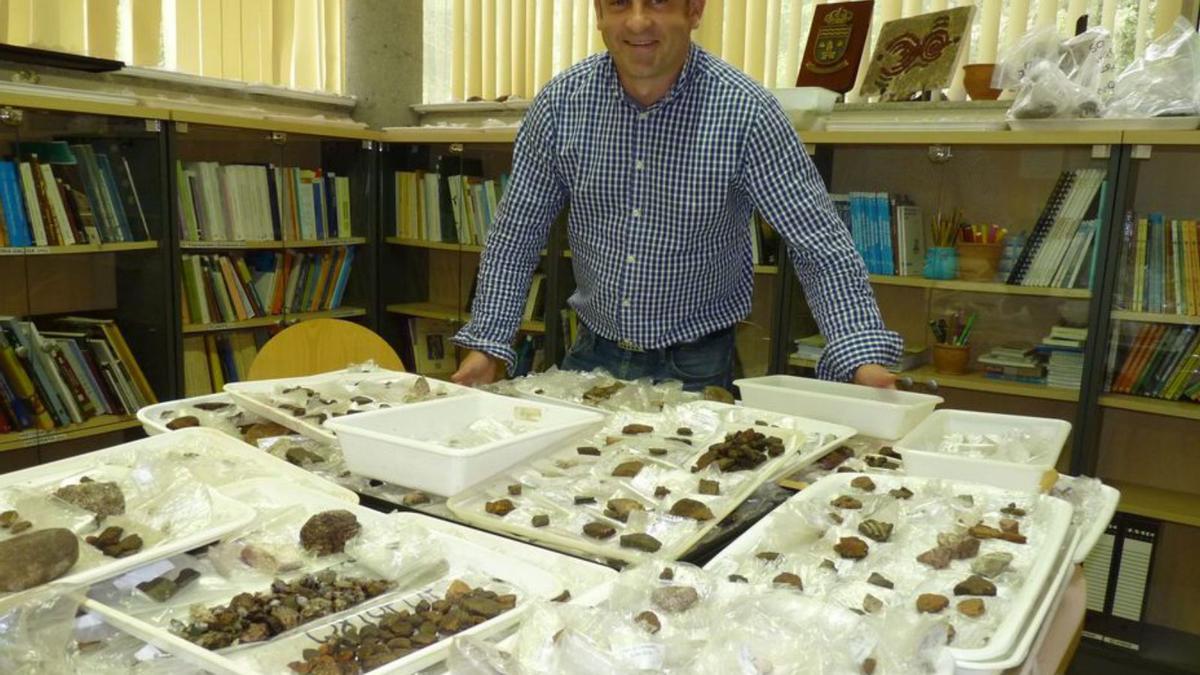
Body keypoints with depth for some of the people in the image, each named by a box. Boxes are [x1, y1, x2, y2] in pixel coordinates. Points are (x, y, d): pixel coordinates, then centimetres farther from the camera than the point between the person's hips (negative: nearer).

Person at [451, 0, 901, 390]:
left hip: (696, 367, -2)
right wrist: (486, 345, -5)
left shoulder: (747, 111, -16)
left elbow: (822, 247, -14)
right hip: (592, 354, 3)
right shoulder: (560, 101, -8)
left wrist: (864, 359, -26)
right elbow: (517, 235, 1)